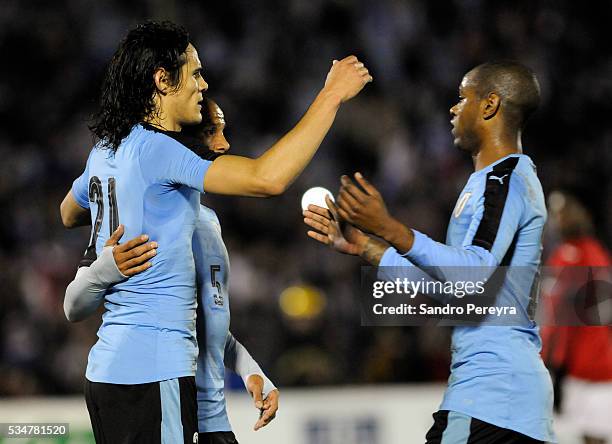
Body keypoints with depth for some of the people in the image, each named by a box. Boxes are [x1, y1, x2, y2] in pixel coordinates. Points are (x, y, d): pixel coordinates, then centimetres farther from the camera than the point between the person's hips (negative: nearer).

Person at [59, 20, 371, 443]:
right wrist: (331, 96, -20)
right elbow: (266, 178, -27)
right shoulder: (154, 149, -15)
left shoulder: (105, 152, 13)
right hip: (153, 371, -10)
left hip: (109, 365, 10)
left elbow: (69, 213, 36)